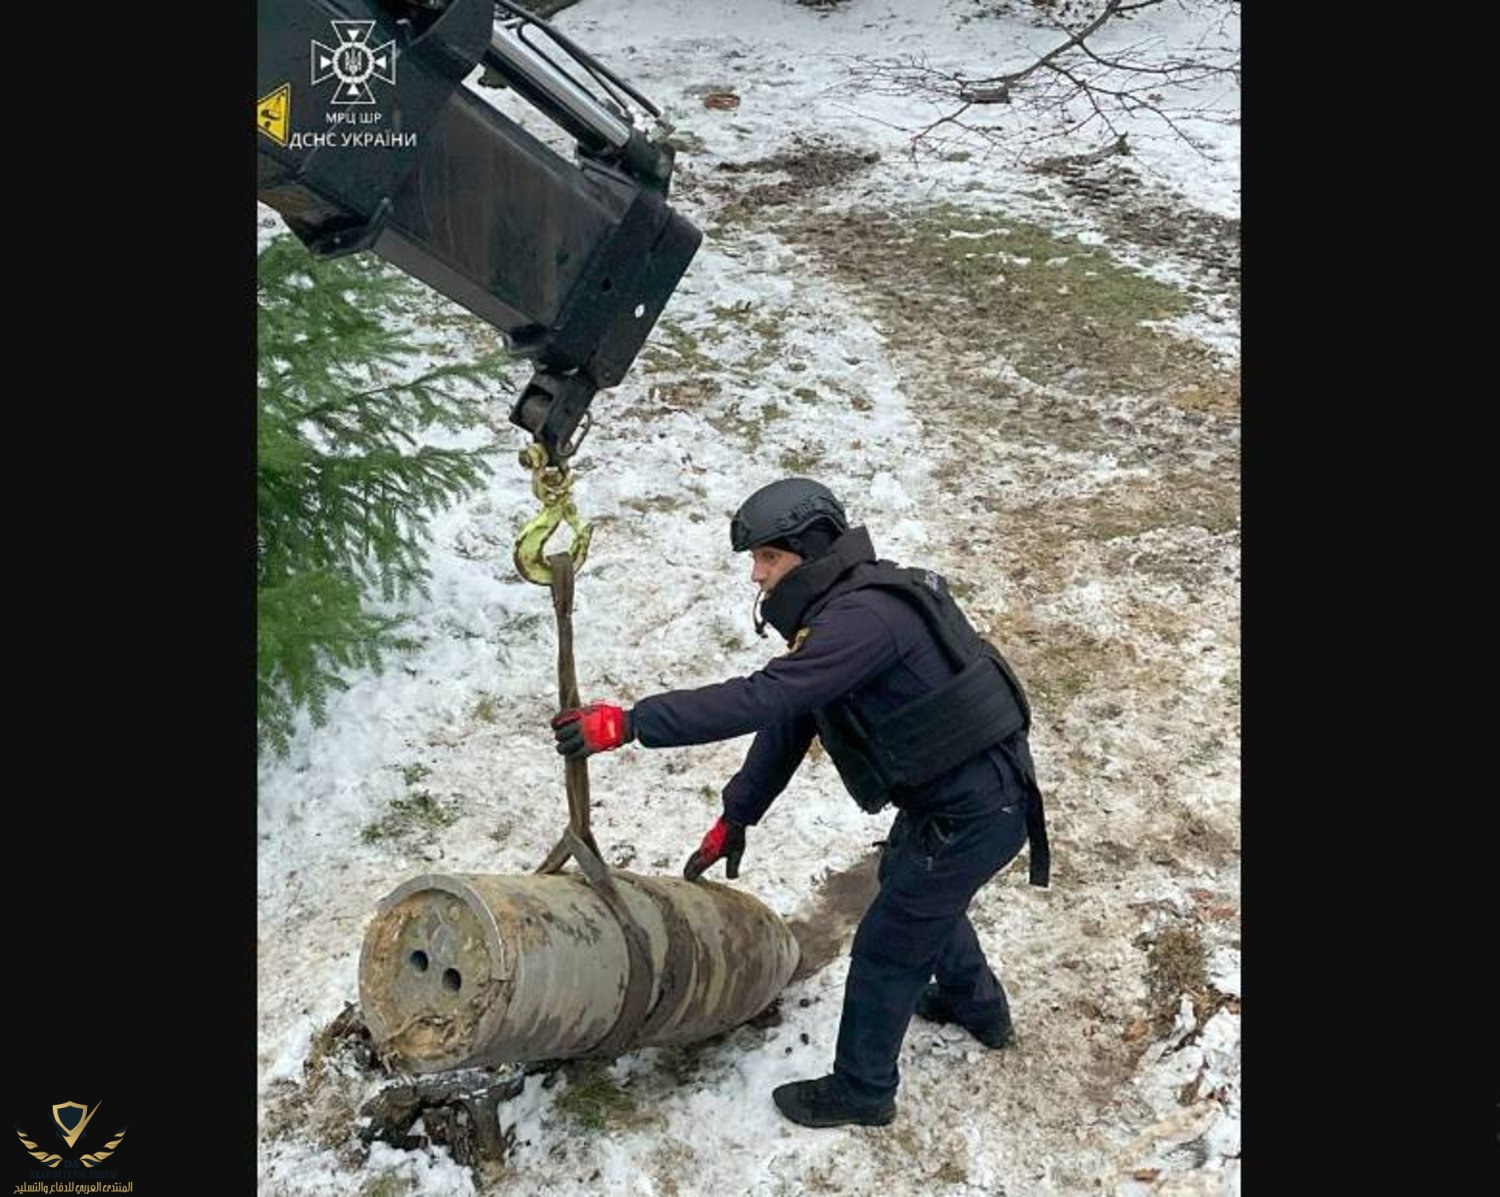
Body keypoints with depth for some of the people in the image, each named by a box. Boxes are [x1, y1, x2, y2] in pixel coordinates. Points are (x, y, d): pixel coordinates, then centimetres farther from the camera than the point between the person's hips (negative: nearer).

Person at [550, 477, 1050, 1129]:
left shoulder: (866, 616, -28)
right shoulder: (840, 609, 5)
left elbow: (763, 698, -37)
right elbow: (790, 718, 10)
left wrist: (629, 723, -36)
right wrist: (735, 817, 12)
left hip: (975, 814, -10)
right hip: (946, 795, 10)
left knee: (886, 950, 4)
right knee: (910, 889, 33)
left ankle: (862, 1090, 27)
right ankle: (978, 1006, 56)